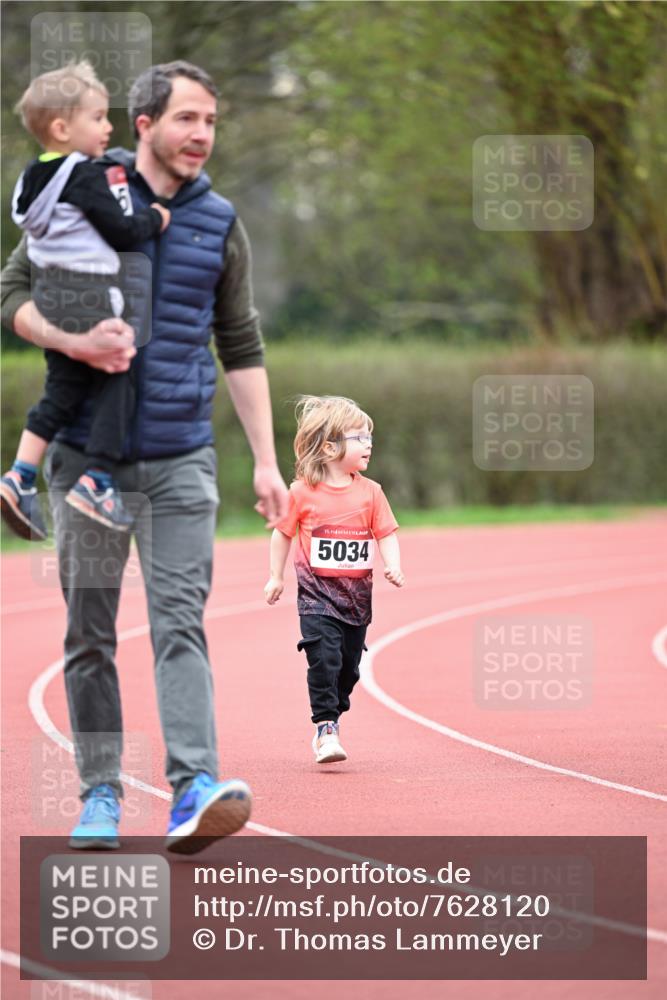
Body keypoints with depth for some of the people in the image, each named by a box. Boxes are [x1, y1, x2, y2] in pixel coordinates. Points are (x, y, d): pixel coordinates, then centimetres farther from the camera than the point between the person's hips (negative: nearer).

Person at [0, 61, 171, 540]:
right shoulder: (86, 177, -15)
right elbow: (121, 232, -14)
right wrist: (155, 220, 5)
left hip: (50, 296, 8)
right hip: (89, 296, -8)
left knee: (62, 391, 13)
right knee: (116, 385, 5)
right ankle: (96, 483, 1)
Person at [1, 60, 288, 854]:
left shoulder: (218, 224, 7)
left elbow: (241, 349, 13)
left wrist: (266, 462, 7)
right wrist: (76, 343, -21)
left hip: (180, 459, 1)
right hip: (87, 453, -1)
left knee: (180, 621, -12)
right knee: (89, 631, 4)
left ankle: (194, 790, -23)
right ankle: (100, 796, 12)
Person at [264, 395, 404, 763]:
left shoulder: (370, 492, 1)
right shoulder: (302, 492, -5)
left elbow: (386, 534, 3)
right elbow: (283, 533, 6)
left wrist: (393, 567, -14)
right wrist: (276, 577, 7)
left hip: (357, 595, 3)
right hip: (317, 595, -3)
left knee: (348, 666, 10)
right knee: (324, 660, -16)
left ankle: (331, 719, 29)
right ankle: (325, 729, -12)